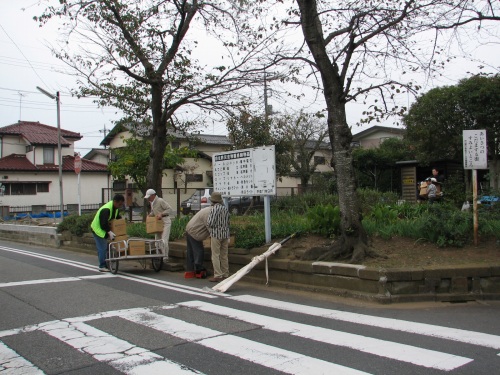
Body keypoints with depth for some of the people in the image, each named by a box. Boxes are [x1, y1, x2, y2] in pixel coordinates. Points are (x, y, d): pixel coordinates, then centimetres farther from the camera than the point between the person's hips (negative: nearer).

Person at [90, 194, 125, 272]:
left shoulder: (116, 208, 1)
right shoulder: (106, 210, -30)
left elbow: (118, 217, 15)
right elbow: (103, 224, -33)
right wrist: (109, 232, -36)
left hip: (105, 230, 9)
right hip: (98, 229, -9)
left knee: (105, 248, 11)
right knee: (102, 249, -10)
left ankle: (104, 265, 17)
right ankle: (102, 266, -4)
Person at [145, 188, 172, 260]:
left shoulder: (160, 201, -16)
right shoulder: (151, 202, 11)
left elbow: (169, 208, -19)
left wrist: (161, 214, -25)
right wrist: (149, 215, 7)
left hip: (165, 222, -9)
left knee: (164, 240, -13)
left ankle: (165, 257, -6)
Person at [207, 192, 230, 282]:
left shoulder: (214, 209, -13)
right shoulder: (225, 209, 8)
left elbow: (210, 223, -17)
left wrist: (208, 222, 5)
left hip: (216, 235, -7)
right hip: (225, 234, 7)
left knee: (215, 256, -2)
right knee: (224, 255, 11)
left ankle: (217, 276, -3)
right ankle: (225, 275, 14)